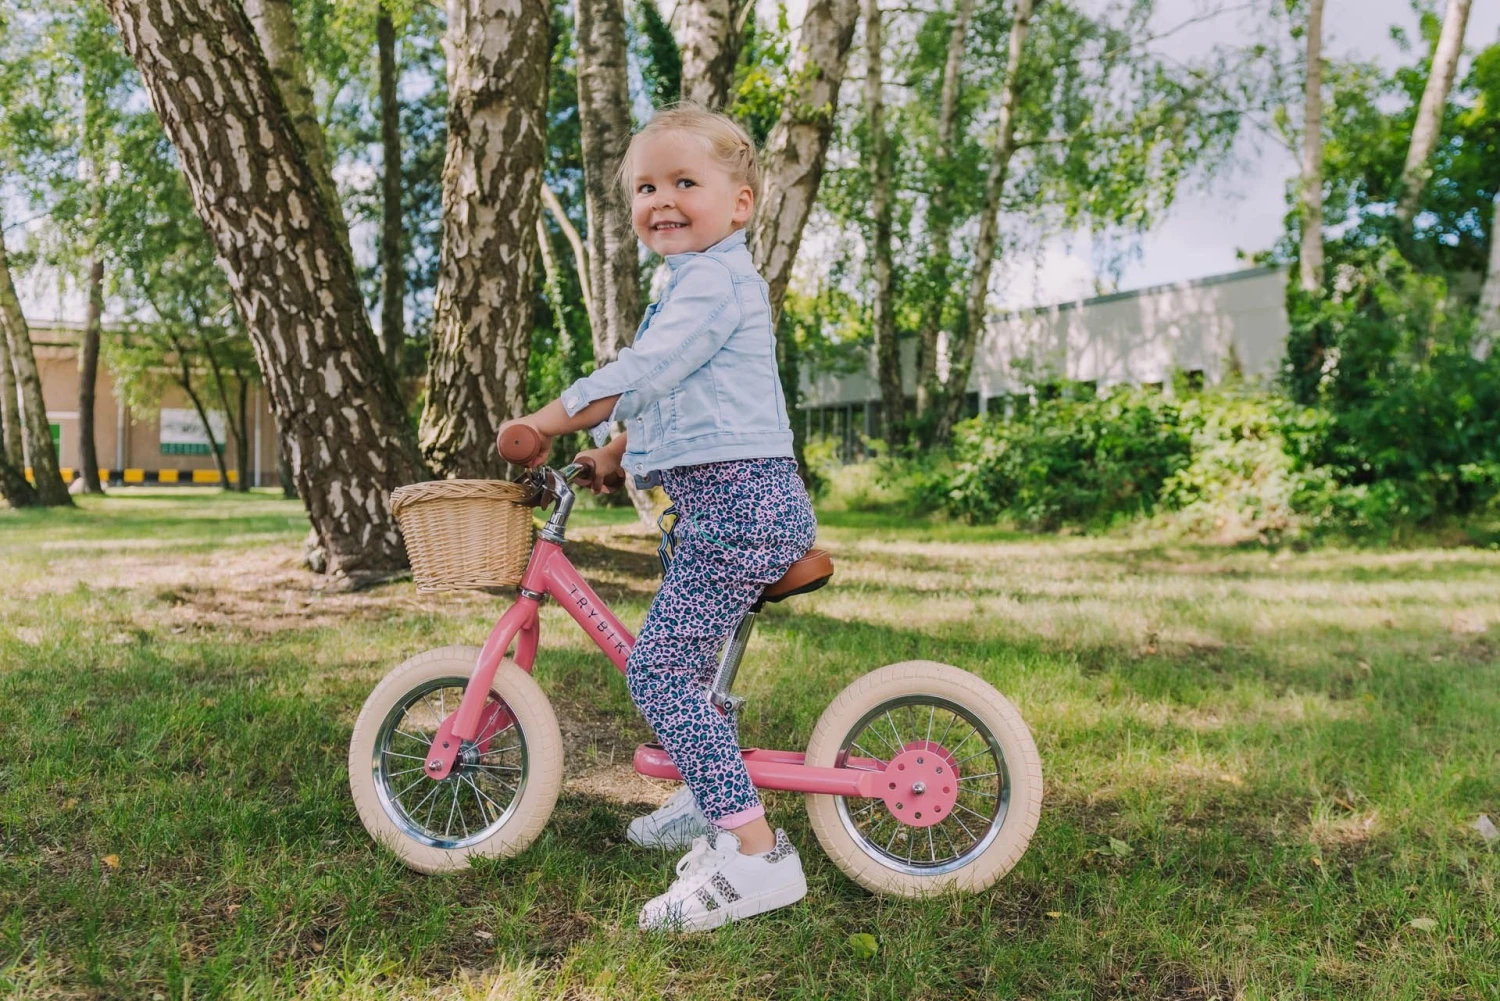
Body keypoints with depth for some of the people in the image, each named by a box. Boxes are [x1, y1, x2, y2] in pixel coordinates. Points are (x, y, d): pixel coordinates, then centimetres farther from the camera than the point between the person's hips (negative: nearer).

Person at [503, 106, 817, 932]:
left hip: (739, 504, -11)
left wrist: (543, 423, -11)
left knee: (657, 667, -15)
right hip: (724, 500, 11)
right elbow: (673, 396, 31)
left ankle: (755, 856, -14)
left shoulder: (715, 279, -12)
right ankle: (709, 801, 39)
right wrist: (617, 449, 24)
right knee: (682, 651, 24)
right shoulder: (698, 282, 22)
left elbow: (639, 376, -20)